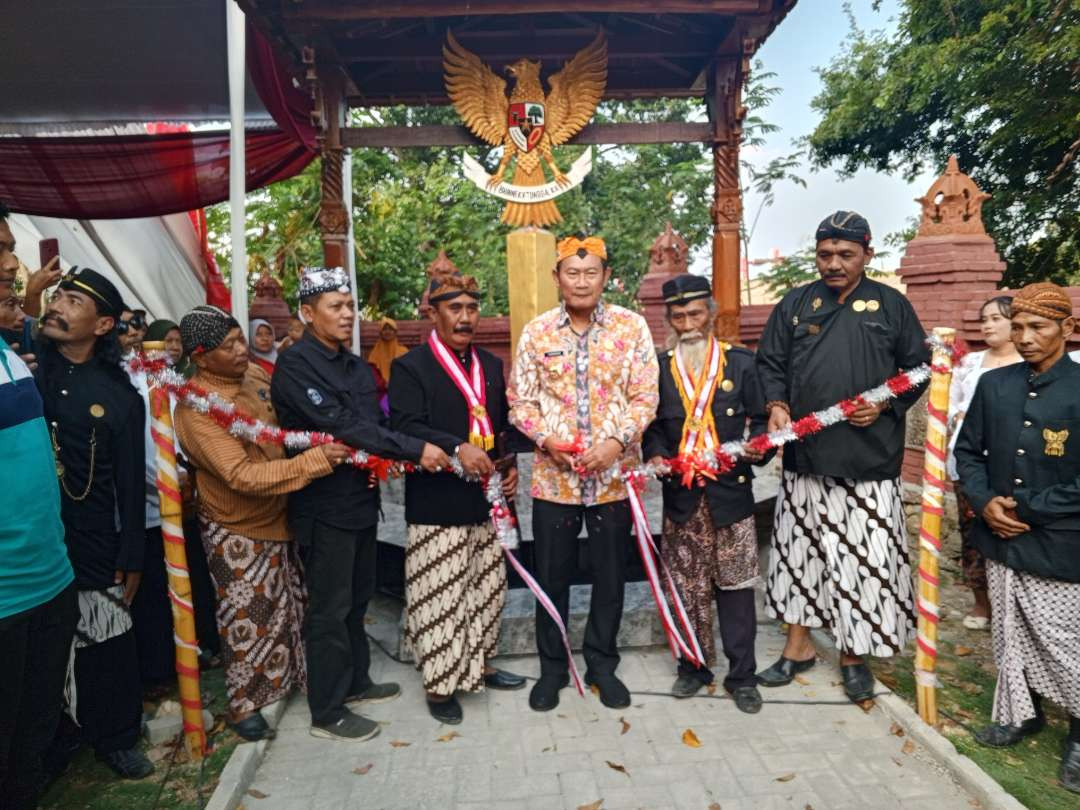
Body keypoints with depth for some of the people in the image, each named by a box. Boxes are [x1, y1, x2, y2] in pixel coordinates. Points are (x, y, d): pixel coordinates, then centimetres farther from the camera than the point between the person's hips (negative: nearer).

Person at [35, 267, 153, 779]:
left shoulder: (119, 396, 0)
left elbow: (131, 484, 2)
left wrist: (132, 557, 0)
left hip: (93, 547, 0)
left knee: (108, 648, 10)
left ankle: (115, 736, 32)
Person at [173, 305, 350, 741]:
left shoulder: (253, 372, -3)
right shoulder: (197, 408, -26)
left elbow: (286, 424, 15)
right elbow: (243, 476, -32)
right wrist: (313, 461, -35)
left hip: (278, 517, 7)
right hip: (238, 531, -7)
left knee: (291, 605, 20)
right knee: (248, 618, 9)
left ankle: (295, 677, 42)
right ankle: (243, 705, 31)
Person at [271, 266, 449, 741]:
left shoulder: (355, 366, 13)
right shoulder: (295, 365, -14)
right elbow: (340, 425, -24)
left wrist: (383, 463, -7)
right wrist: (415, 450, -25)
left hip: (360, 500, 8)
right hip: (324, 506, -8)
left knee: (357, 599, 19)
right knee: (330, 608, 2)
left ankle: (355, 682, 36)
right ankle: (327, 712, 16)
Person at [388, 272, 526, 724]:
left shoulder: (490, 365, 15)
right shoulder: (411, 367, -6)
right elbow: (405, 427, -18)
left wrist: (510, 464, 5)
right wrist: (457, 449, -29)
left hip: (488, 500, 7)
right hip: (437, 504, -6)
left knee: (487, 590, 16)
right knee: (438, 598, 1)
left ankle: (478, 666, 35)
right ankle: (439, 684, 18)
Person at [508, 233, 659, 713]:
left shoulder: (632, 327, -1)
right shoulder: (536, 331, 1)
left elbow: (645, 397, -4)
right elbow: (520, 400, 2)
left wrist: (616, 442, -18)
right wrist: (546, 438, -15)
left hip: (614, 474, 0)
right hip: (553, 475, 1)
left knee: (610, 577, 12)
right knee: (552, 577, 11)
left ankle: (602, 666, 32)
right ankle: (551, 668, 31)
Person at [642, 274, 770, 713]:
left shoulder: (740, 363, 3)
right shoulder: (658, 367, 6)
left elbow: (759, 420, 6)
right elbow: (653, 425, 10)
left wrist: (757, 446, -14)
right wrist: (656, 455, -8)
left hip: (730, 491, -1)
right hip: (681, 495, 1)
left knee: (735, 585, 5)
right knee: (687, 587, 9)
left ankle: (742, 674, 19)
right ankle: (693, 665, 27)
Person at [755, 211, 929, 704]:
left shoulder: (891, 306, 5)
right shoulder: (795, 304, 9)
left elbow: (918, 367, 8)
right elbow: (770, 363, 8)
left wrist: (886, 404, -9)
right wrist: (776, 405, -10)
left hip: (869, 460, -1)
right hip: (805, 456, 2)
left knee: (863, 557, 4)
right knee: (800, 550, 10)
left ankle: (855, 654, 23)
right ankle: (798, 646, 26)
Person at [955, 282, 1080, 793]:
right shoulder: (993, 384, 4)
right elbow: (967, 452, 8)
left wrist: (1027, 510, -13)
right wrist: (985, 502, -7)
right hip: (999, 539, 4)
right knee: (1010, 636, 17)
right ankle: (1021, 714, 37)